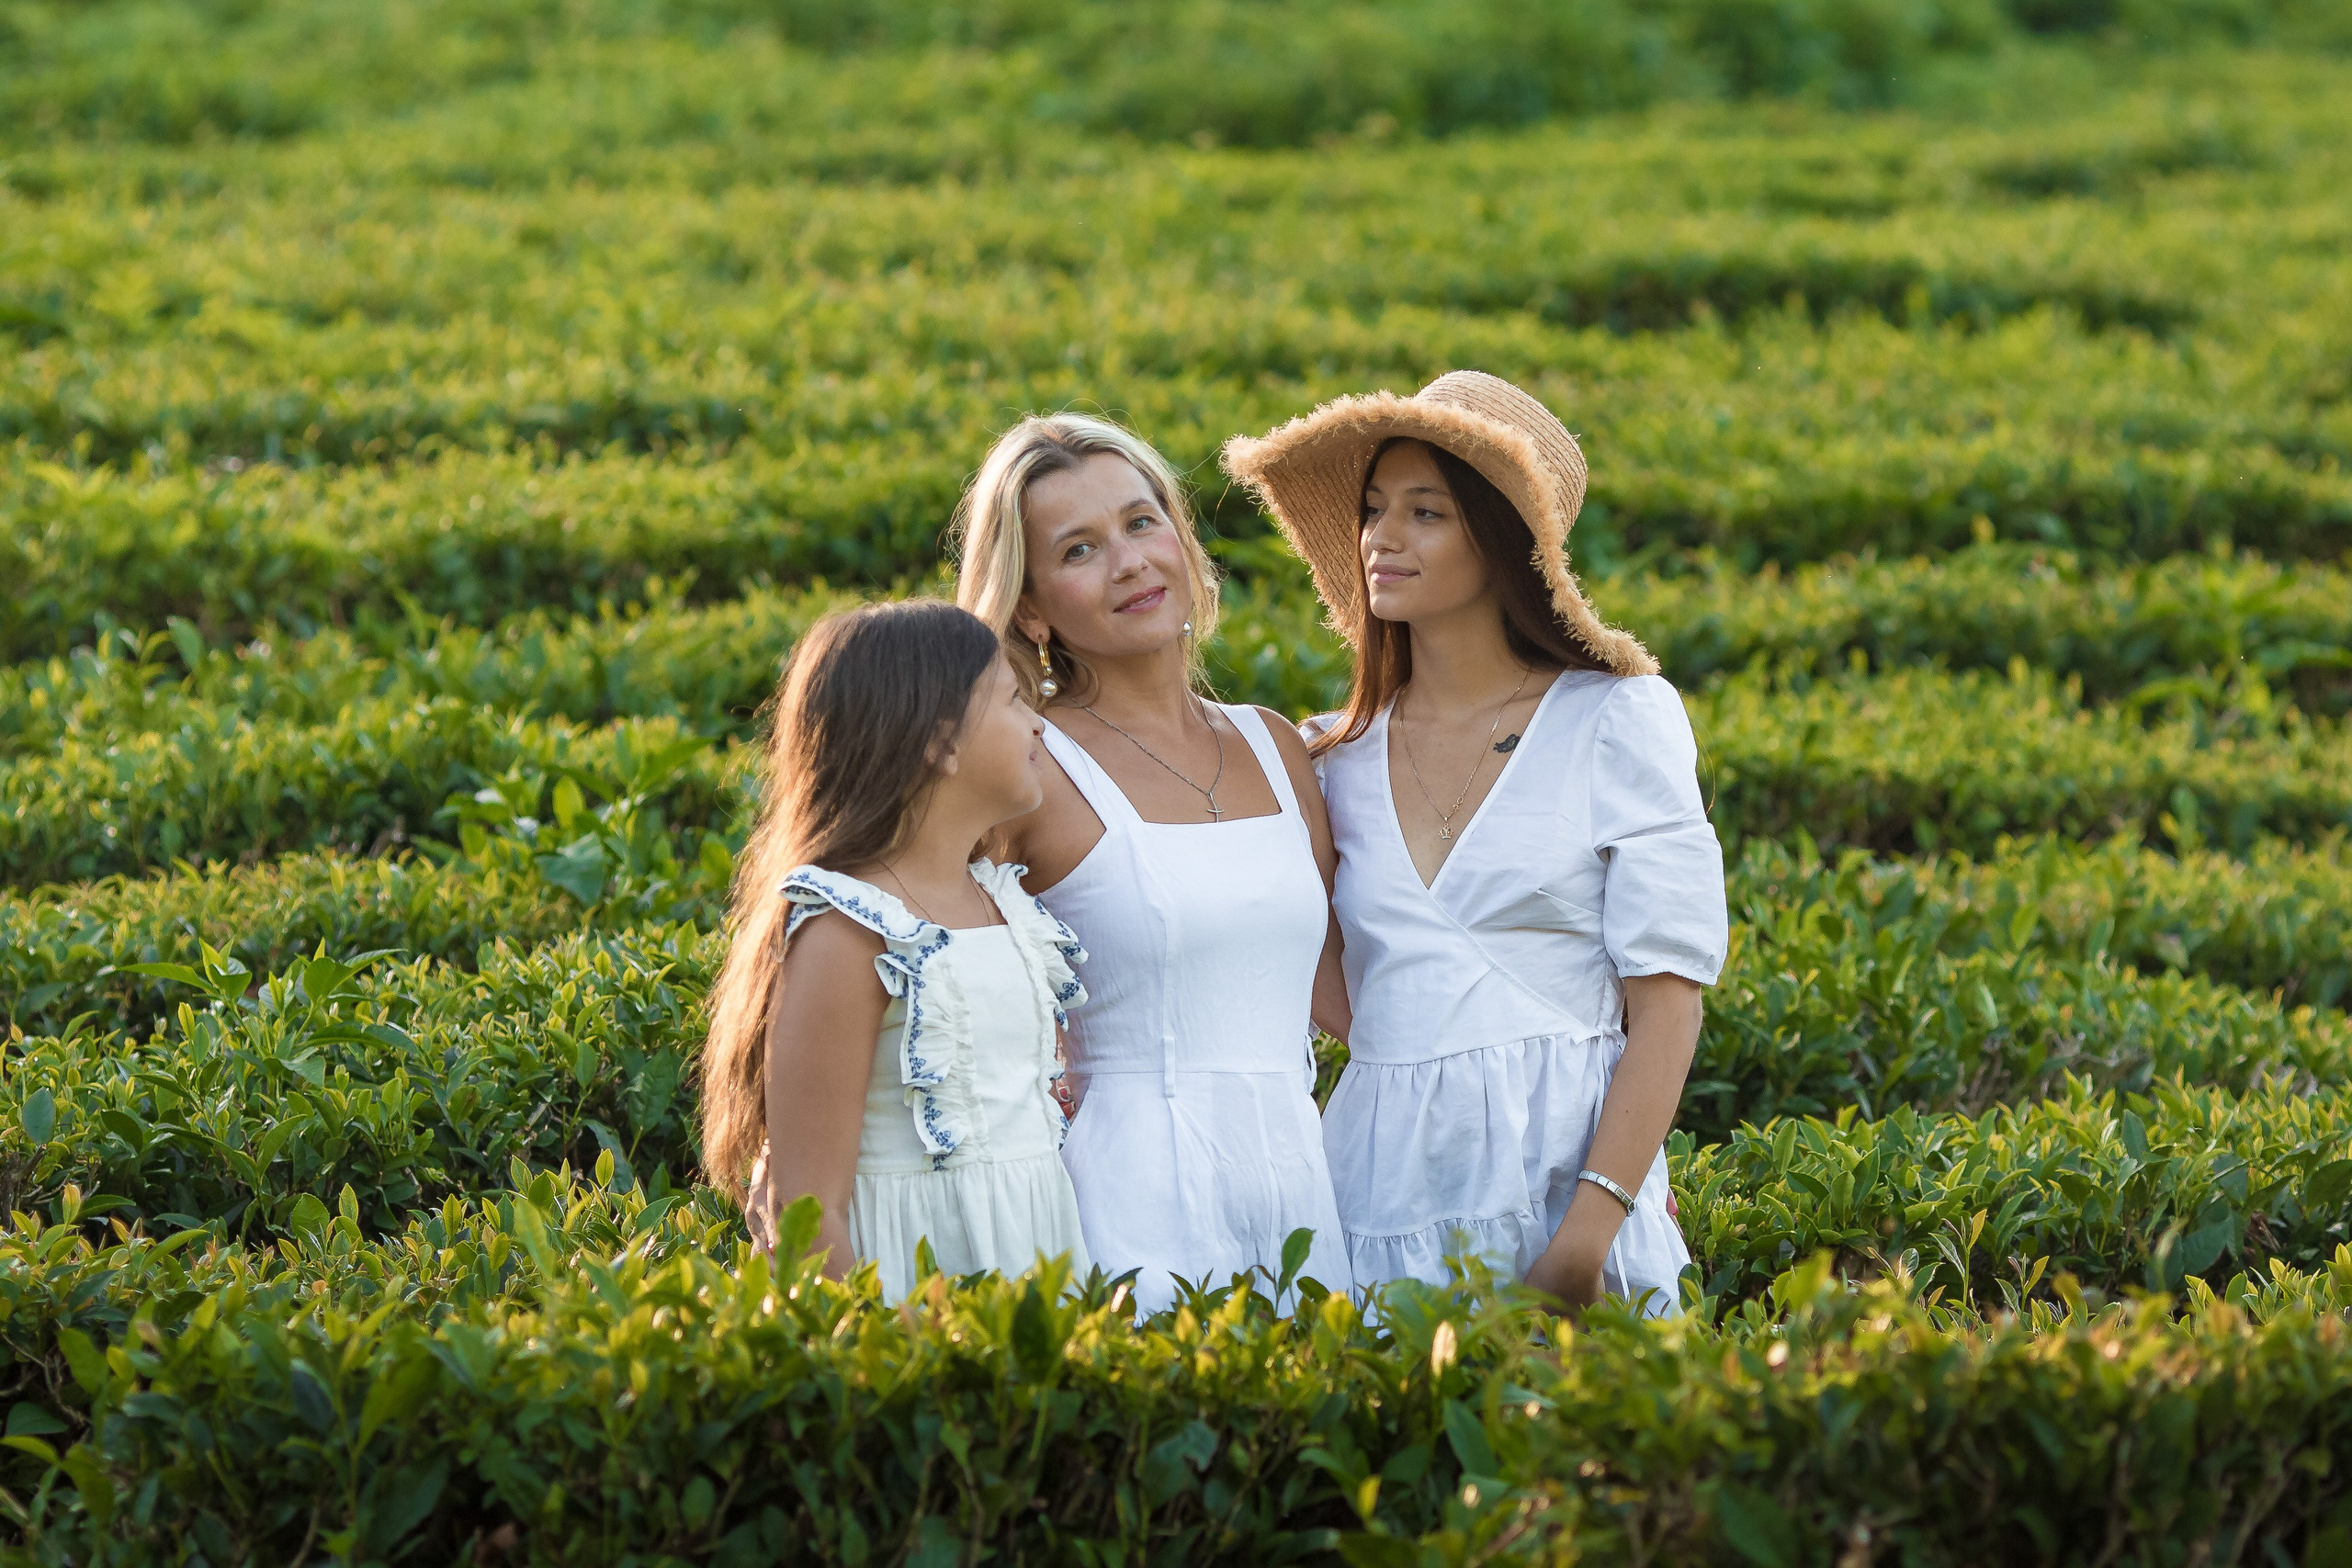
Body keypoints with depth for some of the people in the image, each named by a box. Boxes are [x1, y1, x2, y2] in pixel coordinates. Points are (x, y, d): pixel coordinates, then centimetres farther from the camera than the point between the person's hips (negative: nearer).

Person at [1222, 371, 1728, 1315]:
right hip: (1382, 1183, 3)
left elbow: (1666, 1000, -7)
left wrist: (1587, 1234, -16)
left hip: (1564, 1169, -3)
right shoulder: (1339, 758, 11)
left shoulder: (1619, 721, -1)